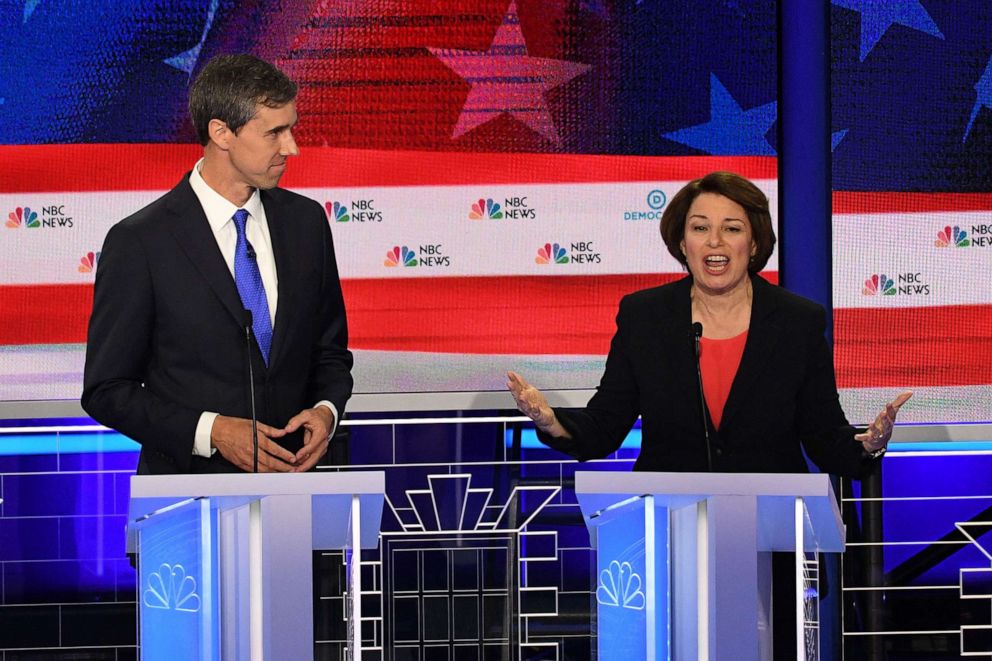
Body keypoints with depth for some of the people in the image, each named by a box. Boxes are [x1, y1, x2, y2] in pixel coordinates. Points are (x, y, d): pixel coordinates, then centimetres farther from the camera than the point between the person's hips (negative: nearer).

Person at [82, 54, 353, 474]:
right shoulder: (138, 243, -11)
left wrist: (326, 410, -7)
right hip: (190, 490, -4)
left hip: (291, 477, 4)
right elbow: (106, 390, -8)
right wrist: (209, 431, -19)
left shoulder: (306, 221, 4)